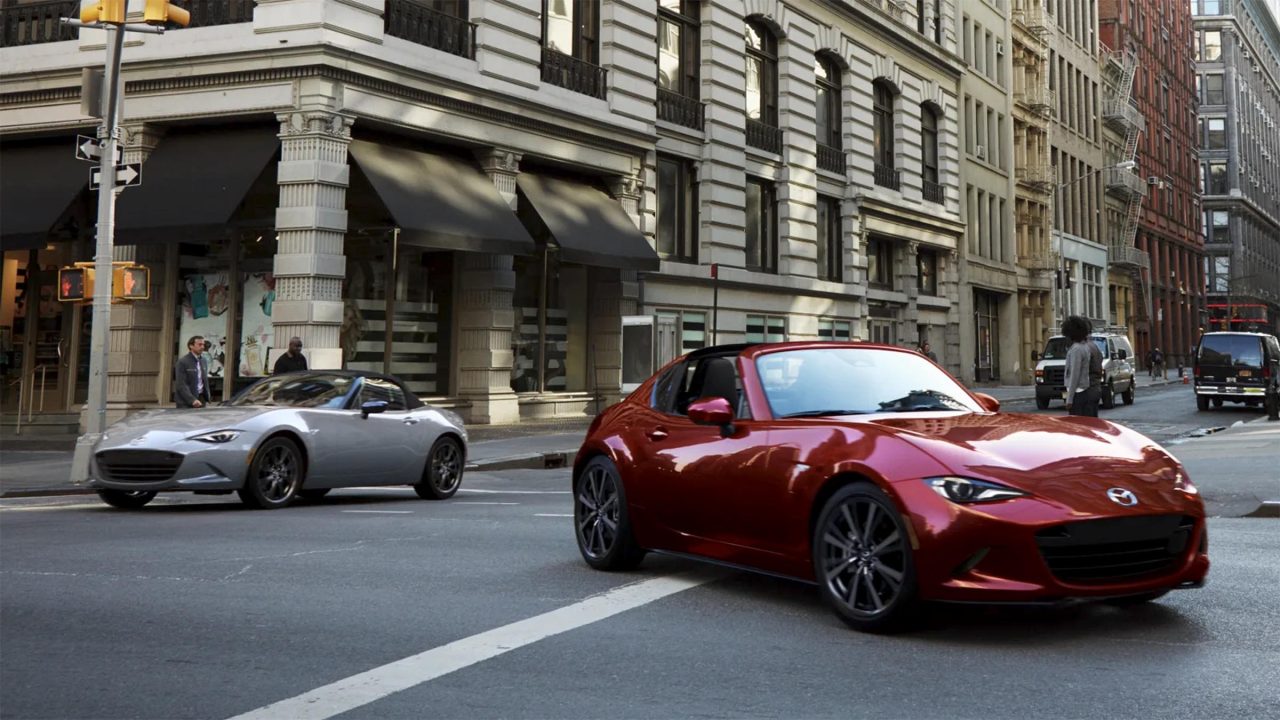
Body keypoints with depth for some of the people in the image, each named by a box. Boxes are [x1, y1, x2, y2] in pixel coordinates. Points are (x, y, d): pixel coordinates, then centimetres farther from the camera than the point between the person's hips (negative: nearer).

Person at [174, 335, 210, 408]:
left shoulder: (203, 360, 12)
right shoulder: (182, 362, -9)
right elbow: (181, 385, -15)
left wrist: (207, 398, 8)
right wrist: (192, 400, -23)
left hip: (201, 400, 6)